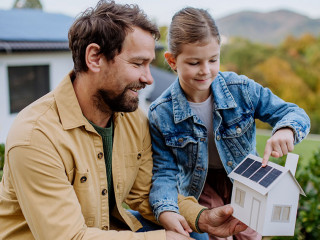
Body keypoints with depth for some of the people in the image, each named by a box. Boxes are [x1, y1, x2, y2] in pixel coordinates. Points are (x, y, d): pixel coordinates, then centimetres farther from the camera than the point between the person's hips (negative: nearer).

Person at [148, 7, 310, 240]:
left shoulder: (242, 89, -21)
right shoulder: (161, 114, -22)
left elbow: (294, 113, -14)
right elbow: (164, 171, -18)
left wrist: (285, 130, -39)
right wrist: (166, 210, -36)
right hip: (200, 186, -1)